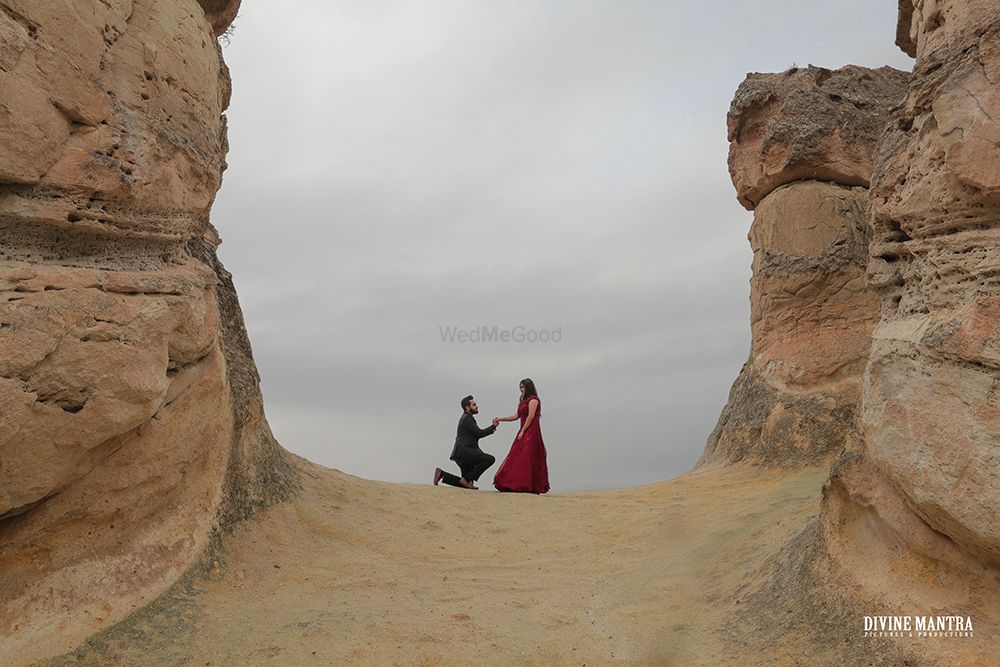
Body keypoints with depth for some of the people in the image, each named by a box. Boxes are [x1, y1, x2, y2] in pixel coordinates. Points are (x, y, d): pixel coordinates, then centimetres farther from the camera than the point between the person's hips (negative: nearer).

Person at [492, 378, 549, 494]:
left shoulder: (533, 400, -6)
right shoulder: (525, 401, 22)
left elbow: (531, 416, -14)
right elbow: (517, 416, 21)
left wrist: (522, 431, -16)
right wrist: (501, 419, 15)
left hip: (530, 432, -9)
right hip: (524, 433, 9)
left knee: (526, 457, -12)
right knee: (517, 457, 3)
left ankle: (527, 485, -12)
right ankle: (518, 484, 4)